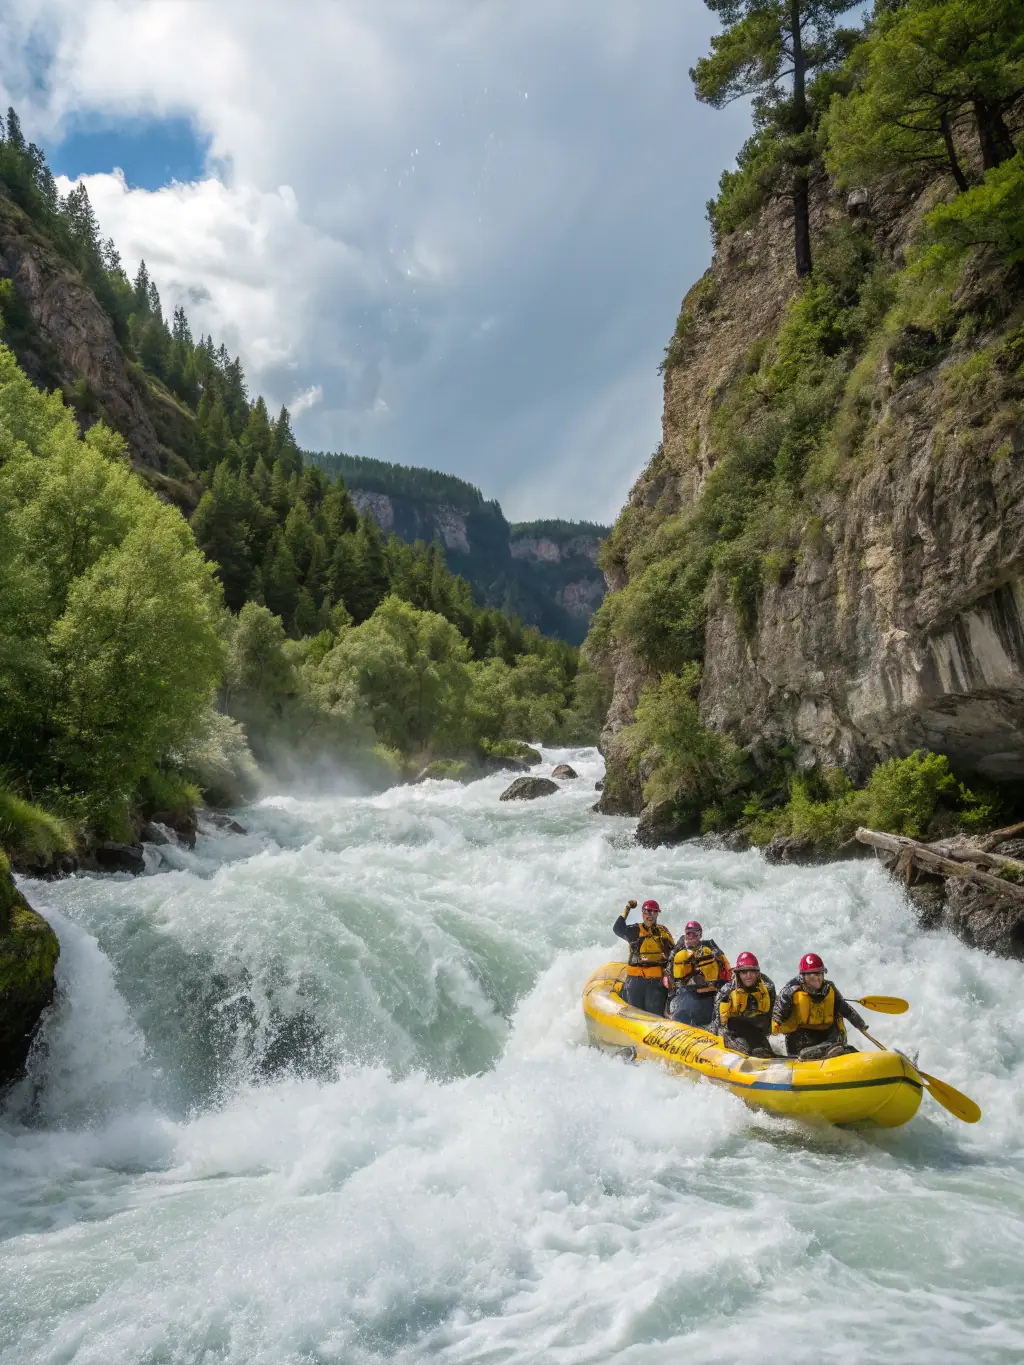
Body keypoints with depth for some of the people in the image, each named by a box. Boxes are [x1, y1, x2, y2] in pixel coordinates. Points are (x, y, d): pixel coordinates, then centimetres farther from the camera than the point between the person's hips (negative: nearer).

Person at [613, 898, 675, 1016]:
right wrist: (627, 910, -14)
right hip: (635, 978, -1)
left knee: (655, 1013, -5)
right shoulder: (635, 930, 5)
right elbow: (618, 929, -12)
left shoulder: (663, 931, 14)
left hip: (656, 979, 1)